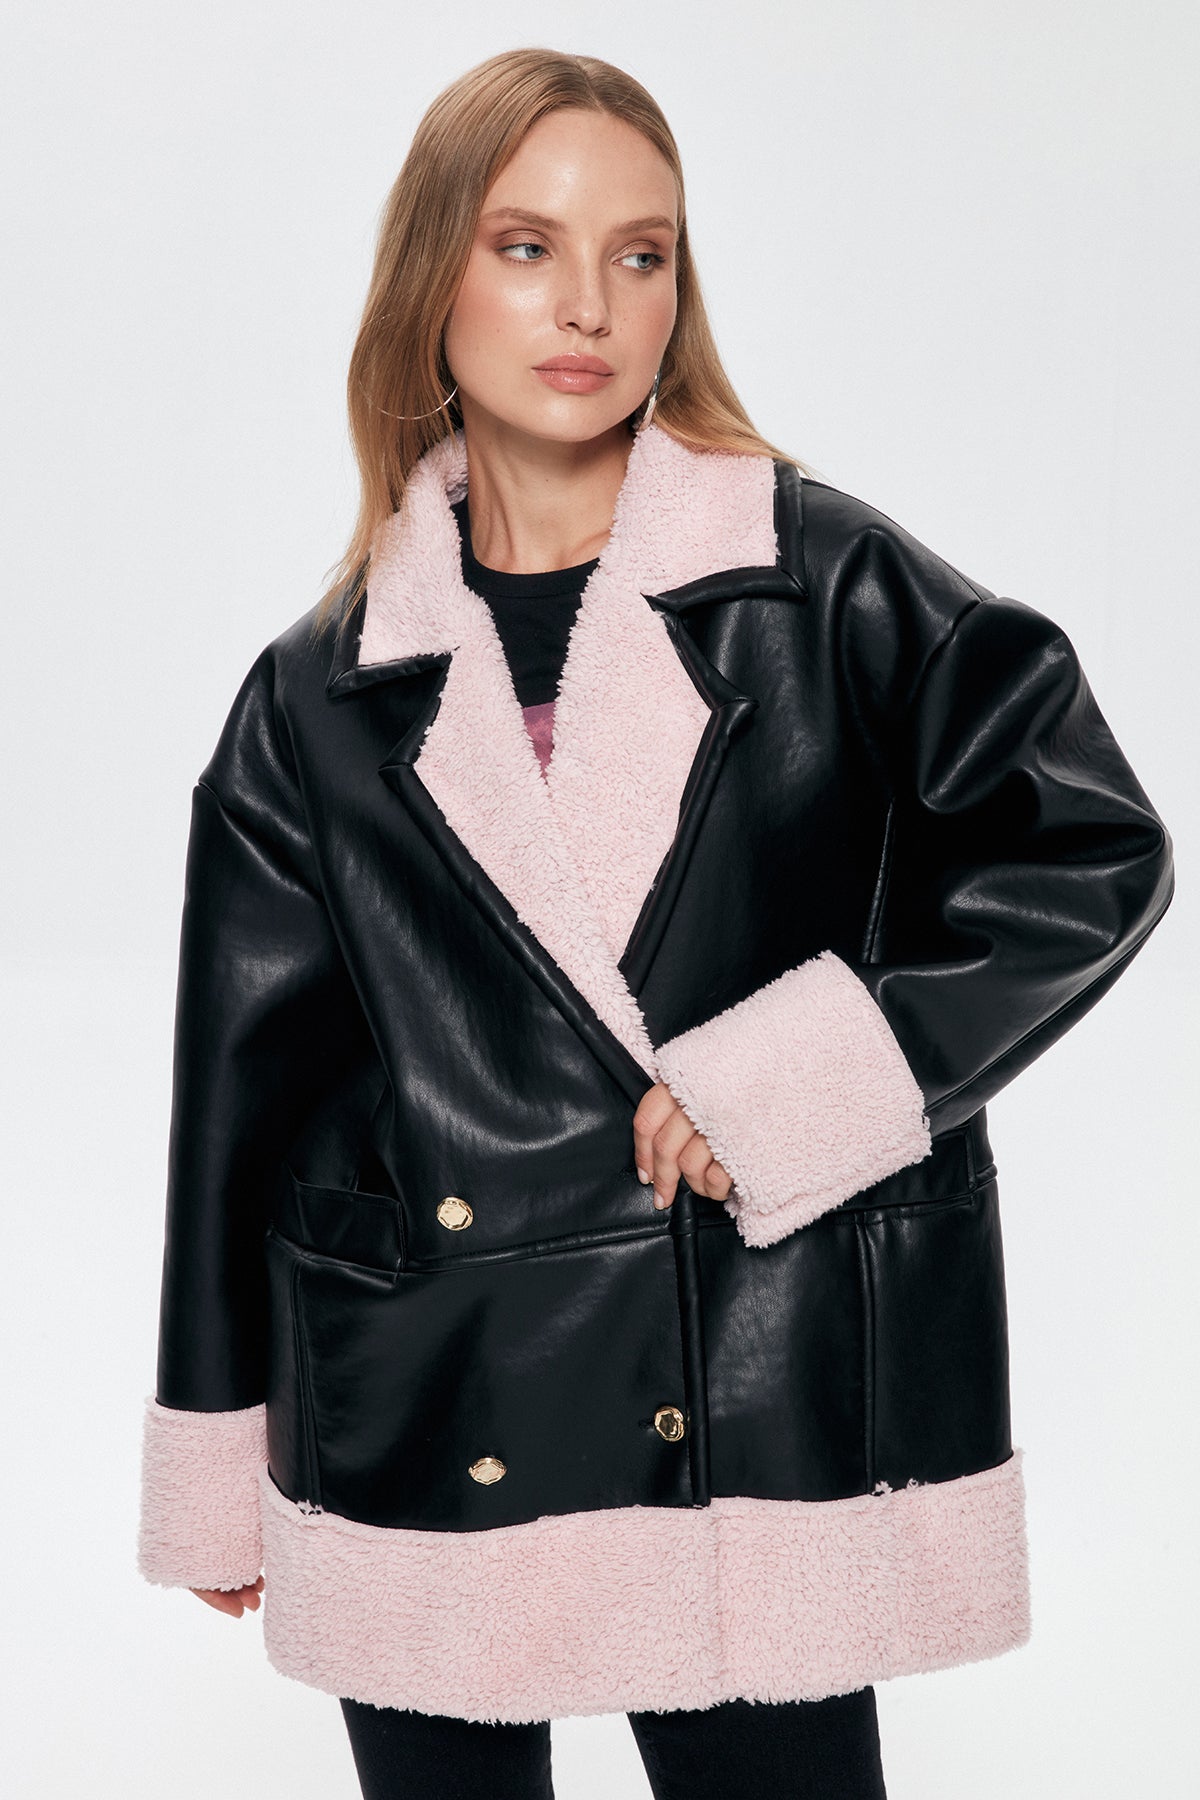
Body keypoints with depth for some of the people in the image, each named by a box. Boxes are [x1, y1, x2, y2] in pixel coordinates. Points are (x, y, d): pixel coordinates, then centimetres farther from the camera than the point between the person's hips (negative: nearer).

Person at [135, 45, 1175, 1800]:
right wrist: (219, 1472, 12)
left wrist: (793, 1081, -11)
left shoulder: (825, 583, -1)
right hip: (423, 1423, 2)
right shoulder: (324, 695, 4)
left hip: (768, 1409, -1)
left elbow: (1095, 850, -2)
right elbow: (250, 1086, 9)